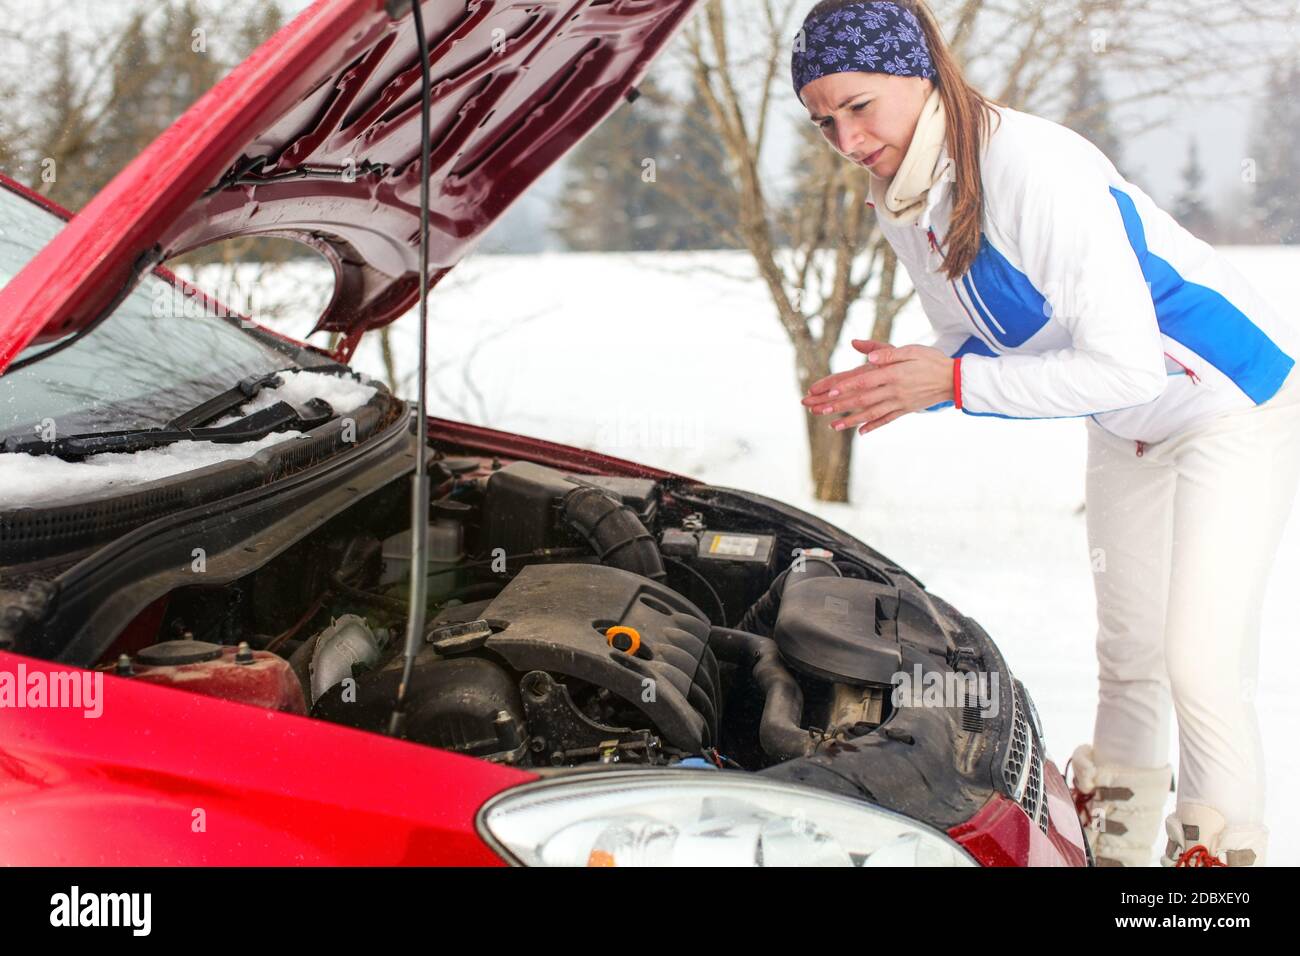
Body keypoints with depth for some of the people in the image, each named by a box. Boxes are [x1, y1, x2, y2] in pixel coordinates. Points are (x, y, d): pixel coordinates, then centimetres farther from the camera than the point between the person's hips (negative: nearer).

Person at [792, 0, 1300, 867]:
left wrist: (952, 383, -33)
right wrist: (908, 382, -17)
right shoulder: (902, 205, -6)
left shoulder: (1036, 169, -34)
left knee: (1200, 661, -12)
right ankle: (1116, 837, 31)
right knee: (1128, 652, 16)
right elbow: (979, 346, 6)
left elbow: (1127, 366, -34)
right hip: (1127, 430, 8)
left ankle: (1219, 847, 5)